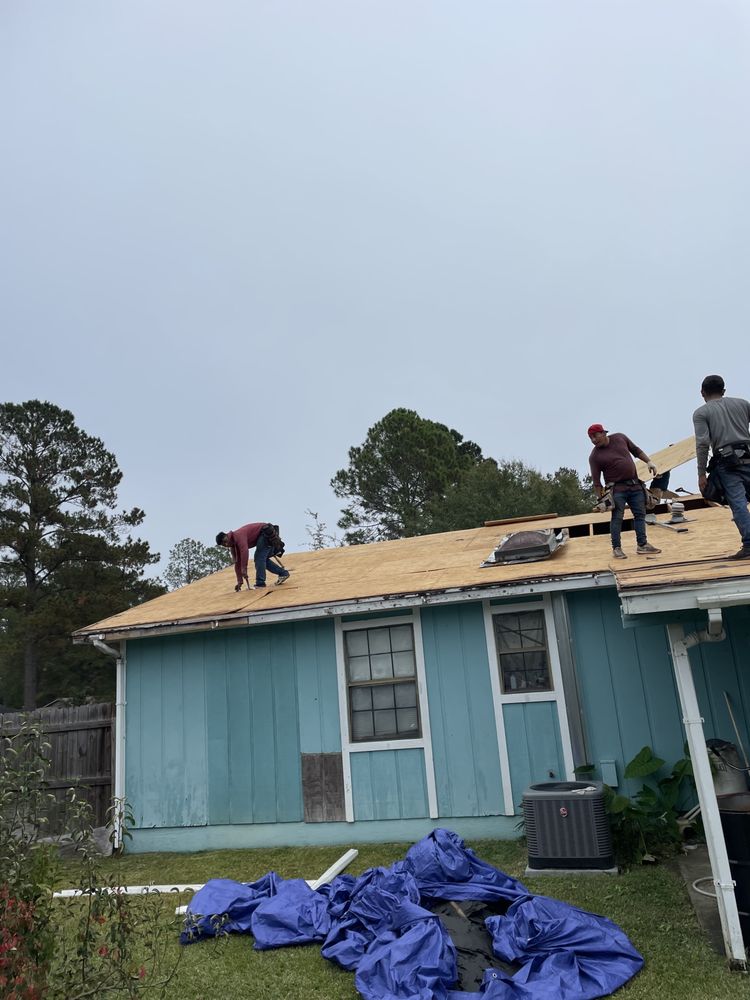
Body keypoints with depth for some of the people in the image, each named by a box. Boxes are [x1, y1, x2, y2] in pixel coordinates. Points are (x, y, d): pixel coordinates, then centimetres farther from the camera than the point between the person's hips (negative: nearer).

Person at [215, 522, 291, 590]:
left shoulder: (238, 535, -20)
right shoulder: (233, 544, 10)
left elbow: (244, 551, -33)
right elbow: (237, 563, 13)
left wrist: (244, 569, -32)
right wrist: (239, 581, 11)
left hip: (266, 532, -10)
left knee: (259, 558, -13)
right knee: (263, 559, 13)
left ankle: (260, 584, -15)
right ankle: (283, 573, 16)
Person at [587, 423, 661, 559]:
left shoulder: (620, 438, 4)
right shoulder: (594, 456, -8)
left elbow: (636, 450, 17)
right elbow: (596, 481, -7)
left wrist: (649, 462, 7)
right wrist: (601, 499, -11)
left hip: (635, 484, 5)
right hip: (616, 488, -4)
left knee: (640, 514, 6)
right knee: (617, 518, -8)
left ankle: (642, 544, 13)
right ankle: (616, 548, -3)